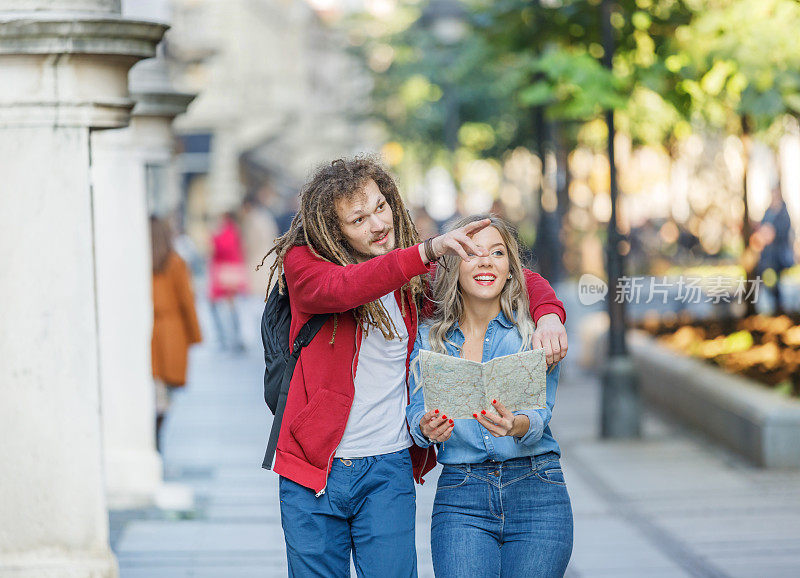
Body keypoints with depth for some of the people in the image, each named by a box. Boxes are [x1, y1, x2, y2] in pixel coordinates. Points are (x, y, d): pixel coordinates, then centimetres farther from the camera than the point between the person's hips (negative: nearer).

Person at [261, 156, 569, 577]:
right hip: (311, 471, -1)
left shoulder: (416, 274, 4)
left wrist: (548, 314, -14)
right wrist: (427, 251, -40)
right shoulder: (302, 262, -5)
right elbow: (342, 289, -28)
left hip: (389, 469, 1)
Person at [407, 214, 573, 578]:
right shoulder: (429, 337, 7)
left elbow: (539, 414, -10)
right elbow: (416, 411, 2)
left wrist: (515, 425, -33)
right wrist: (427, 428, -22)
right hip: (459, 498, 1)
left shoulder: (535, 332, 0)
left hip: (536, 494, -1)